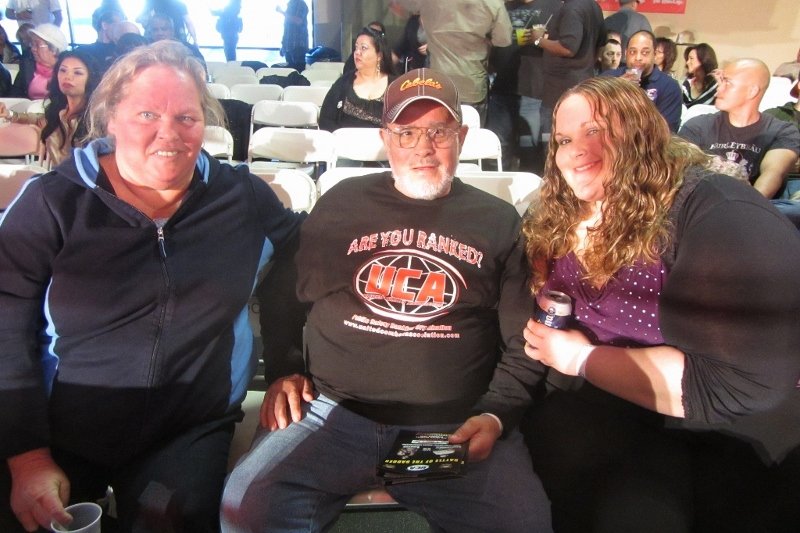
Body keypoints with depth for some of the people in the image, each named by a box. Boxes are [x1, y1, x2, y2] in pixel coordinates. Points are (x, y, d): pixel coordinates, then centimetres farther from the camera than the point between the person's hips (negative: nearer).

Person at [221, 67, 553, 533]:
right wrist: (284, 371, 6)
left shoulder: (499, 221, 10)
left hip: (455, 427, 1)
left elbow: (523, 343, 9)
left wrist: (495, 415, -4)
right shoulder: (343, 203, 11)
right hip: (333, 412, 1)